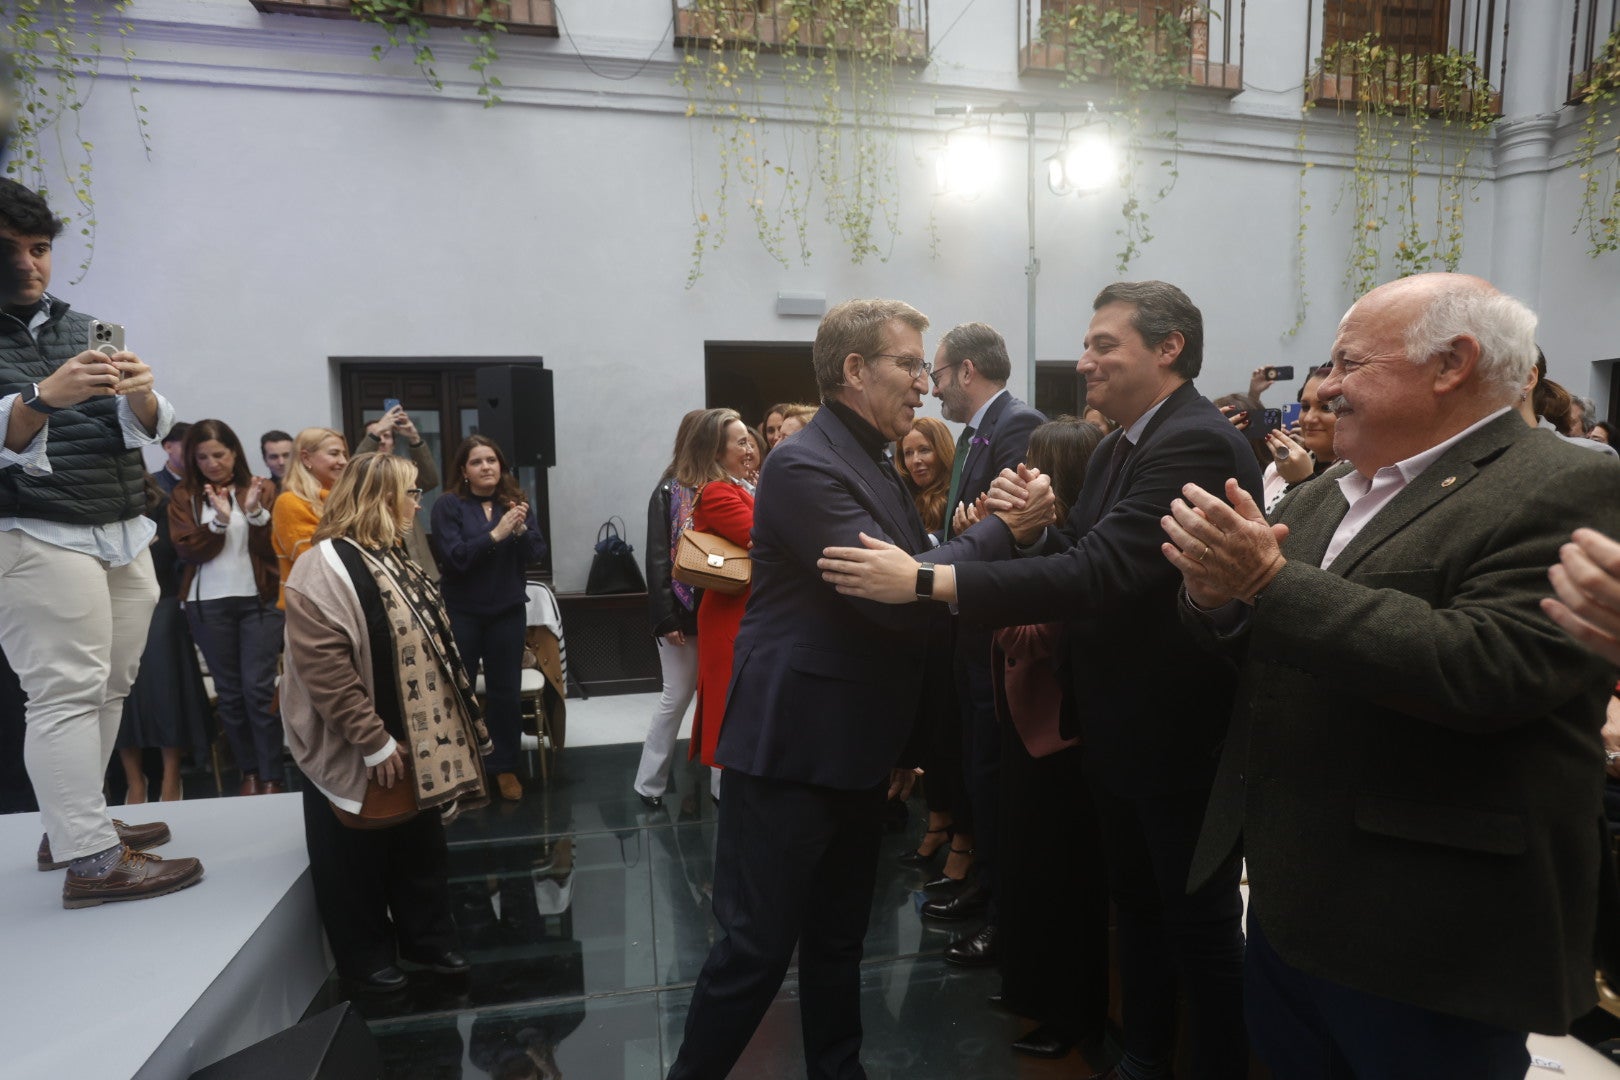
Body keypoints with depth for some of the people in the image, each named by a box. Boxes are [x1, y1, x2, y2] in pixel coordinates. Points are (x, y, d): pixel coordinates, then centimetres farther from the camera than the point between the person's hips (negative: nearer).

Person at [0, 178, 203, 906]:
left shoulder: (90, 328, 13)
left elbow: (149, 431, 6)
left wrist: (140, 396, -16)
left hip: (126, 535, 5)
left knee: (108, 689, 7)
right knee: (67, 693, -8)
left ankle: (71, 825, 19)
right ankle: (89, 859, -6)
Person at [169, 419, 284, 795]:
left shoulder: (260, 488, 4)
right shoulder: (184, 495, 6)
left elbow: (274, 548, -3)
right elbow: (187, 549, -4)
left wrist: (256, 512, -19)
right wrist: (219, 521, -19)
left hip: (259, 600, -2)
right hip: (208, 605, 2)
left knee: (259, 688, -5)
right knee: (229, 691, 8)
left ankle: (272, 776, 2)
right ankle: (248, 772, 19)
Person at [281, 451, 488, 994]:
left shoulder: (394, 558, 9)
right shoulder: (325, 567, -20)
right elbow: (324, 670, -26)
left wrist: (437, 732, 15)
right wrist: (374, 742, -24)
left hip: (415, 742, 8)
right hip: (356, 752, -8)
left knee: (421, 846, 18)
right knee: (358, 859, 11)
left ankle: (428, 938, 34)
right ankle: (366, 957, 29)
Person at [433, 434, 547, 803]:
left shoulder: (516, 501, 2)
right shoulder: (448, 505, -6)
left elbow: (537, 554, -3)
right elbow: (456, 557, -17)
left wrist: (521, 530, -22)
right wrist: (496, 534, -27)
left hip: (507, 611, 2)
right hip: (461, 613, -2)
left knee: (506, 691, 7)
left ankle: (505, 767, 21)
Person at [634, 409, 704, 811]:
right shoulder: (669, 492, -3)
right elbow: (658, 559, -8)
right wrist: (666, 618, -14)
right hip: (683, 612, -4)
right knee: (676, 697, 4)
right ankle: (649, 782, 19)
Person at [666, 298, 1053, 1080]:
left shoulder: (876, 466, 13)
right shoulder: (805, 464, -17)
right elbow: (888, 592, -26)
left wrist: (903, 742, 19)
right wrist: (1004, 530, -19)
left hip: (855, 749, 9)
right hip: (790, 749, -9)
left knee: (839, 941, 20)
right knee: (755, 949, 3)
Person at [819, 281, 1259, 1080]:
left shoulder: (1198, 444, -23)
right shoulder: (1119, 446, 9)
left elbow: (1105, 571, -34)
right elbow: (1080, 552, 8)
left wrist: (925, 581, -38)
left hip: (1181, 732, -9)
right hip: (1119, 728, 9)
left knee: (1200, 925, 11)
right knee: (1135, 906, 23)